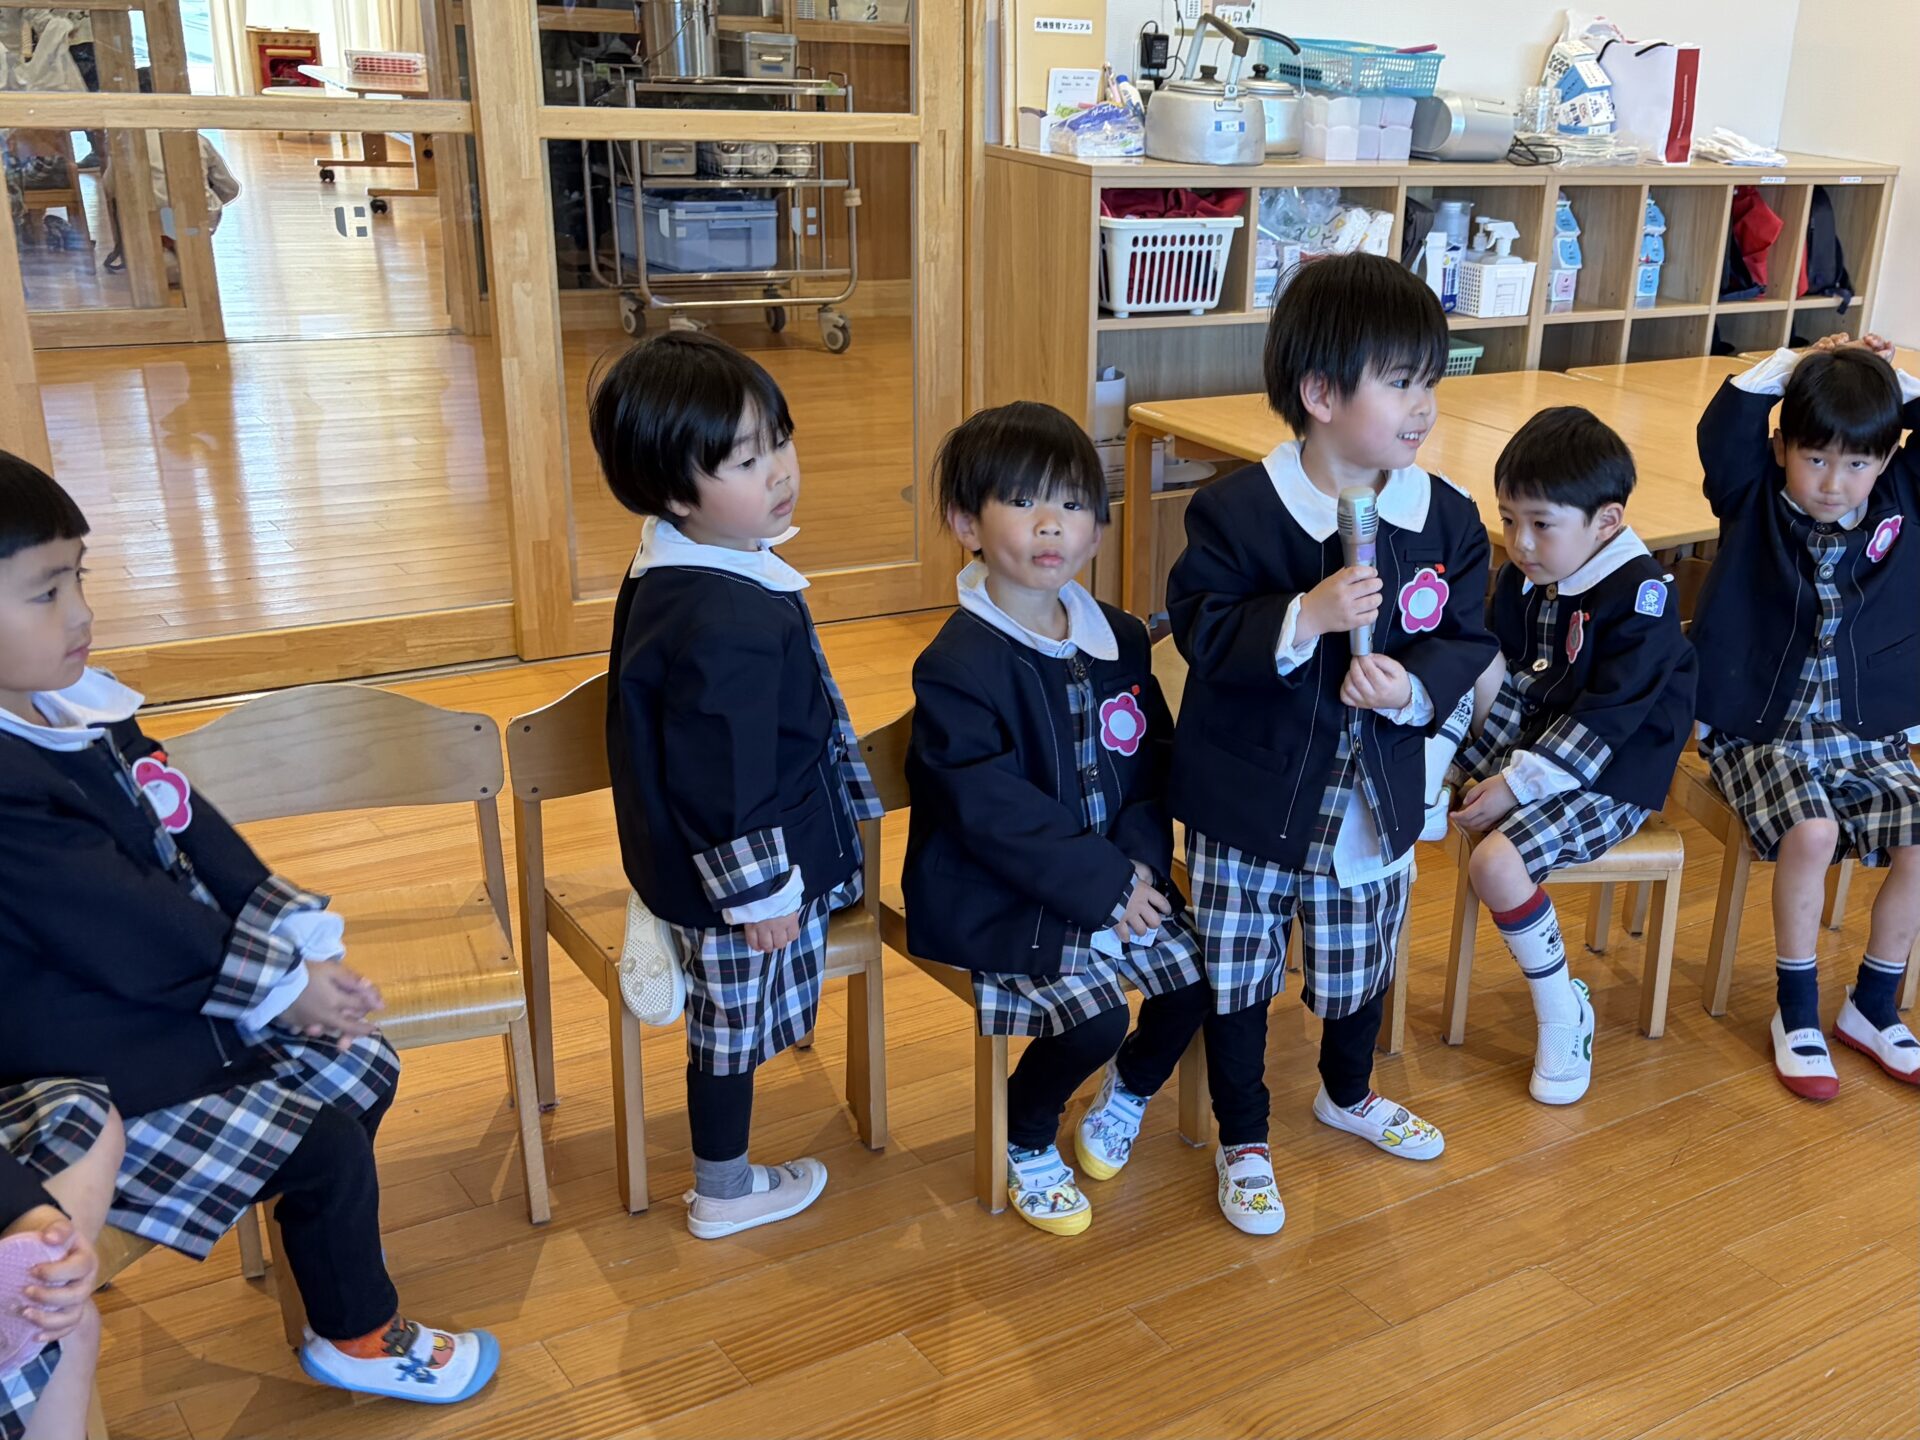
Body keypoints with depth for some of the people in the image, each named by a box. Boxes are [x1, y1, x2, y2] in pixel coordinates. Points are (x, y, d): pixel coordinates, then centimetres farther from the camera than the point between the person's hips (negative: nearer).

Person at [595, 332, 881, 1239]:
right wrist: (762, 894, -17)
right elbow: (724, 786, -29)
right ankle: (724, 1195, 36)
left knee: (734, 1025, 25)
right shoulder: (720, 625, -35)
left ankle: (726, 1172, 47)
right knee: (735, 1028, 13)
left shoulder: (684, 573, -1)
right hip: (735, 882, -9)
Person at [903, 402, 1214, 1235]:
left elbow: (1155, 761, 6)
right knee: (1095, 1012, -21)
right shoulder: (955, 667, -18)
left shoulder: (1119, 640, 4)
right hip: (998, 900, -6)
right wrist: (1103, 886, -20)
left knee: (1200, 968, -6)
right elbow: (994, 813, -21)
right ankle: (1026, 1144, 10)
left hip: (1117, 877, 7)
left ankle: (1130, 1091, 25)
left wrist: (1140, 860, -11)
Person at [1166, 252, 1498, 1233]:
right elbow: (1201, 629, -17)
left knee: (1362, 963, 22)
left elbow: (1468, 639, -1)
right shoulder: (1238, 510, -17)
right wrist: (1306, 618, -31)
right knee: (1236, 974, 10)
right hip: (1249, 795, -3)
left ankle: (1348, 1094, 53)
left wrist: (1415, 688, -21)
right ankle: (1243, 1141, 33)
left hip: (1375, 796, 4)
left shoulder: (1446, 518, -5)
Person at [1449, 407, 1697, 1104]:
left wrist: (1516, 784, -23)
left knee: (1495, 863, -27)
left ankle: (1563, 1014, -7)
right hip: (1524, 744, 8)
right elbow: (1491, 668, 8)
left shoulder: (1641, 596, -19)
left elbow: (1602, 721, -22)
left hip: (1605, 778, -8)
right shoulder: (1521, 575, 3)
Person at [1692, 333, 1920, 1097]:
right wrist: (1795, 365, -13)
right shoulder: (1753, 498, -3)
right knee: (1811, 832, -27)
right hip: (1758, 728, -4)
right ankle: (1796, 1013, -6)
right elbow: (1723, 427, -18)